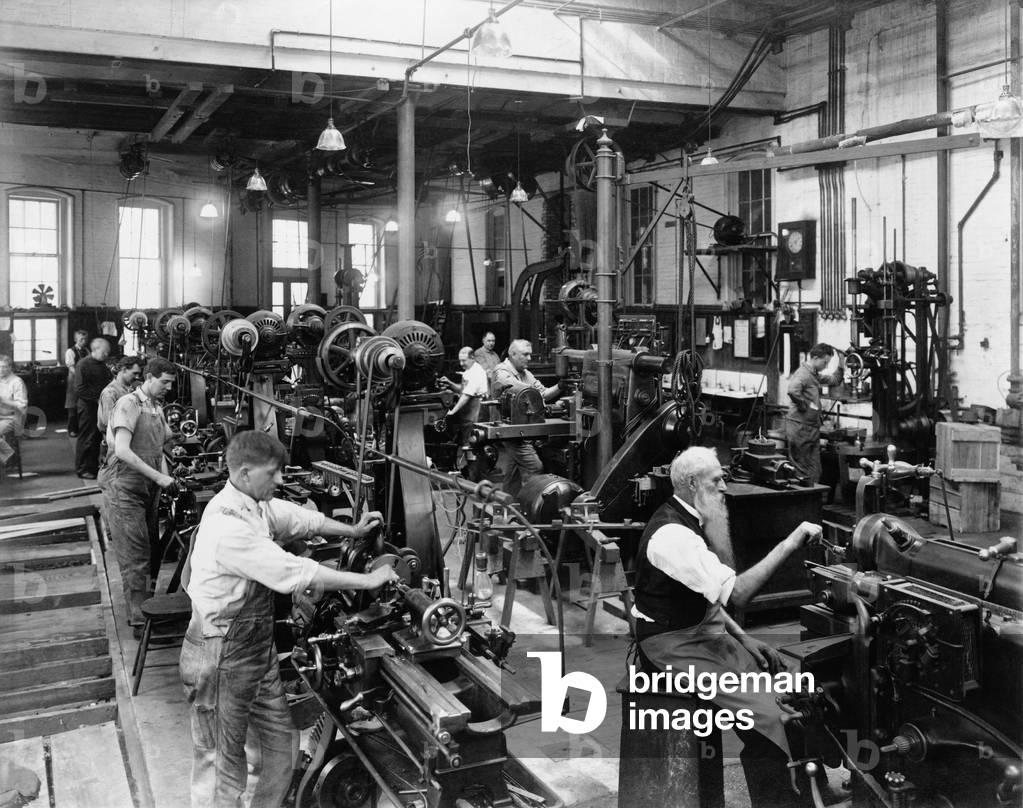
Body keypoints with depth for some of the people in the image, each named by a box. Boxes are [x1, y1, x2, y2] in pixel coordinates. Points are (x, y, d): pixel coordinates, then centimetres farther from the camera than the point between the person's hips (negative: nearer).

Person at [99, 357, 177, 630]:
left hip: (149, 492, 8)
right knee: (135, 558, -6)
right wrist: (158, 477, -22)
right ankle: (139, 620, 0)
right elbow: (122, 451, -22)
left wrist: (166, 475, 2)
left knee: (151, 553, 13)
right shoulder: (128, 404, -13)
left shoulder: (157, 409, 14)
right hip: (124, 491, -8)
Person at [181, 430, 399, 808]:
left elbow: (298, 517, 20)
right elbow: (294, 572, -29)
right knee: (222, 764, 5)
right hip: (222, 659, -9)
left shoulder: (256, 505, 1)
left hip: (258, 649, 9)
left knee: (281, 745, 17)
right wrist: (368, 580, -21)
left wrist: (352, 531, 21)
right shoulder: (227, 526, -28)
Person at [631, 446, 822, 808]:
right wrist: (788, 544, -26)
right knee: (764, 715, -21)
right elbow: (737, 593, -30)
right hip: (674, 645, -10)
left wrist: (742, 638, 7)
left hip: (703, 629, 10)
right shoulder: (672, 535, -25)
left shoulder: (688, 520, 7)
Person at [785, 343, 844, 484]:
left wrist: (840, 365, 16)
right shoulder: (803, 373, -15)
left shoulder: (815, 375, 17)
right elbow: (792, 391, -35)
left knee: (815, 472, 11)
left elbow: (835, 380, 31)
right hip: (800, 428, -10)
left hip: (812, 428, 10)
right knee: (802, 472, -3)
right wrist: (805, 405, -22)